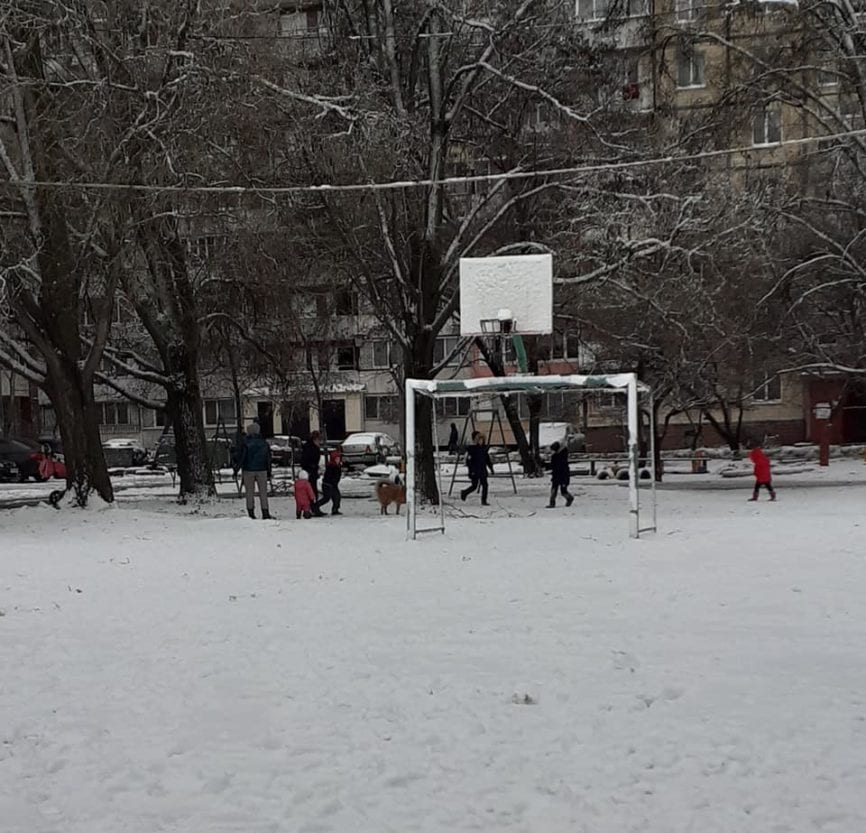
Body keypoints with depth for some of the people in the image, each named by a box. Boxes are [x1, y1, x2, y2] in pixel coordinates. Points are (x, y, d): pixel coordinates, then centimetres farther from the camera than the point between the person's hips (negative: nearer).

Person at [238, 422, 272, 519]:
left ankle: (251, 513, 5)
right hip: (262, 471, 3)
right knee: (263, 492, 7)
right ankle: (265, 512, 3)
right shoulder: (264, 444, 3)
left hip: (248, 471, -3)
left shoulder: (246, 443, -9)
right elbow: (268, 458, 9)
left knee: (250, 492, 5)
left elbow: (241, 458, -9)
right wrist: (269, 471, 18)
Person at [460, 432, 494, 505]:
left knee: (485, 485, -3)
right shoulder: (471, 448, -9)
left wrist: (491, 468, 14)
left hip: (483, 471, 5)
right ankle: (464, 493, 27)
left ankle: (484, 501, 3)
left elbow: (487, 459, 18)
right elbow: (468, 461, -12)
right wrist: (471, 470, -17)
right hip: (475, 471, -5)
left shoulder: (484, 448, 9)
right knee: (474, 486, 0)